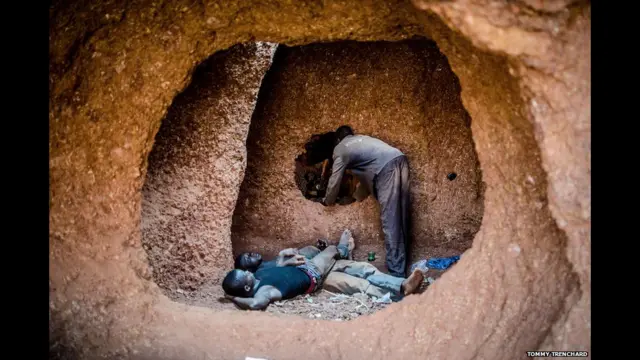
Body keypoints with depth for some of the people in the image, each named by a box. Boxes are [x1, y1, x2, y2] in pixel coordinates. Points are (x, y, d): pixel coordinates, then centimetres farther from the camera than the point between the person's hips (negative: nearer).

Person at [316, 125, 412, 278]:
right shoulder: (362, 138, 35)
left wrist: (327, 201, 35)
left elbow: (335, 179, 19)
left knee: (390, 222, -6)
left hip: (387, 168, -7)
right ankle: (402, 265, 19)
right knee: (401, 217, 11)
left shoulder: (340, 149, 16)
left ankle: (396, 271, -6)